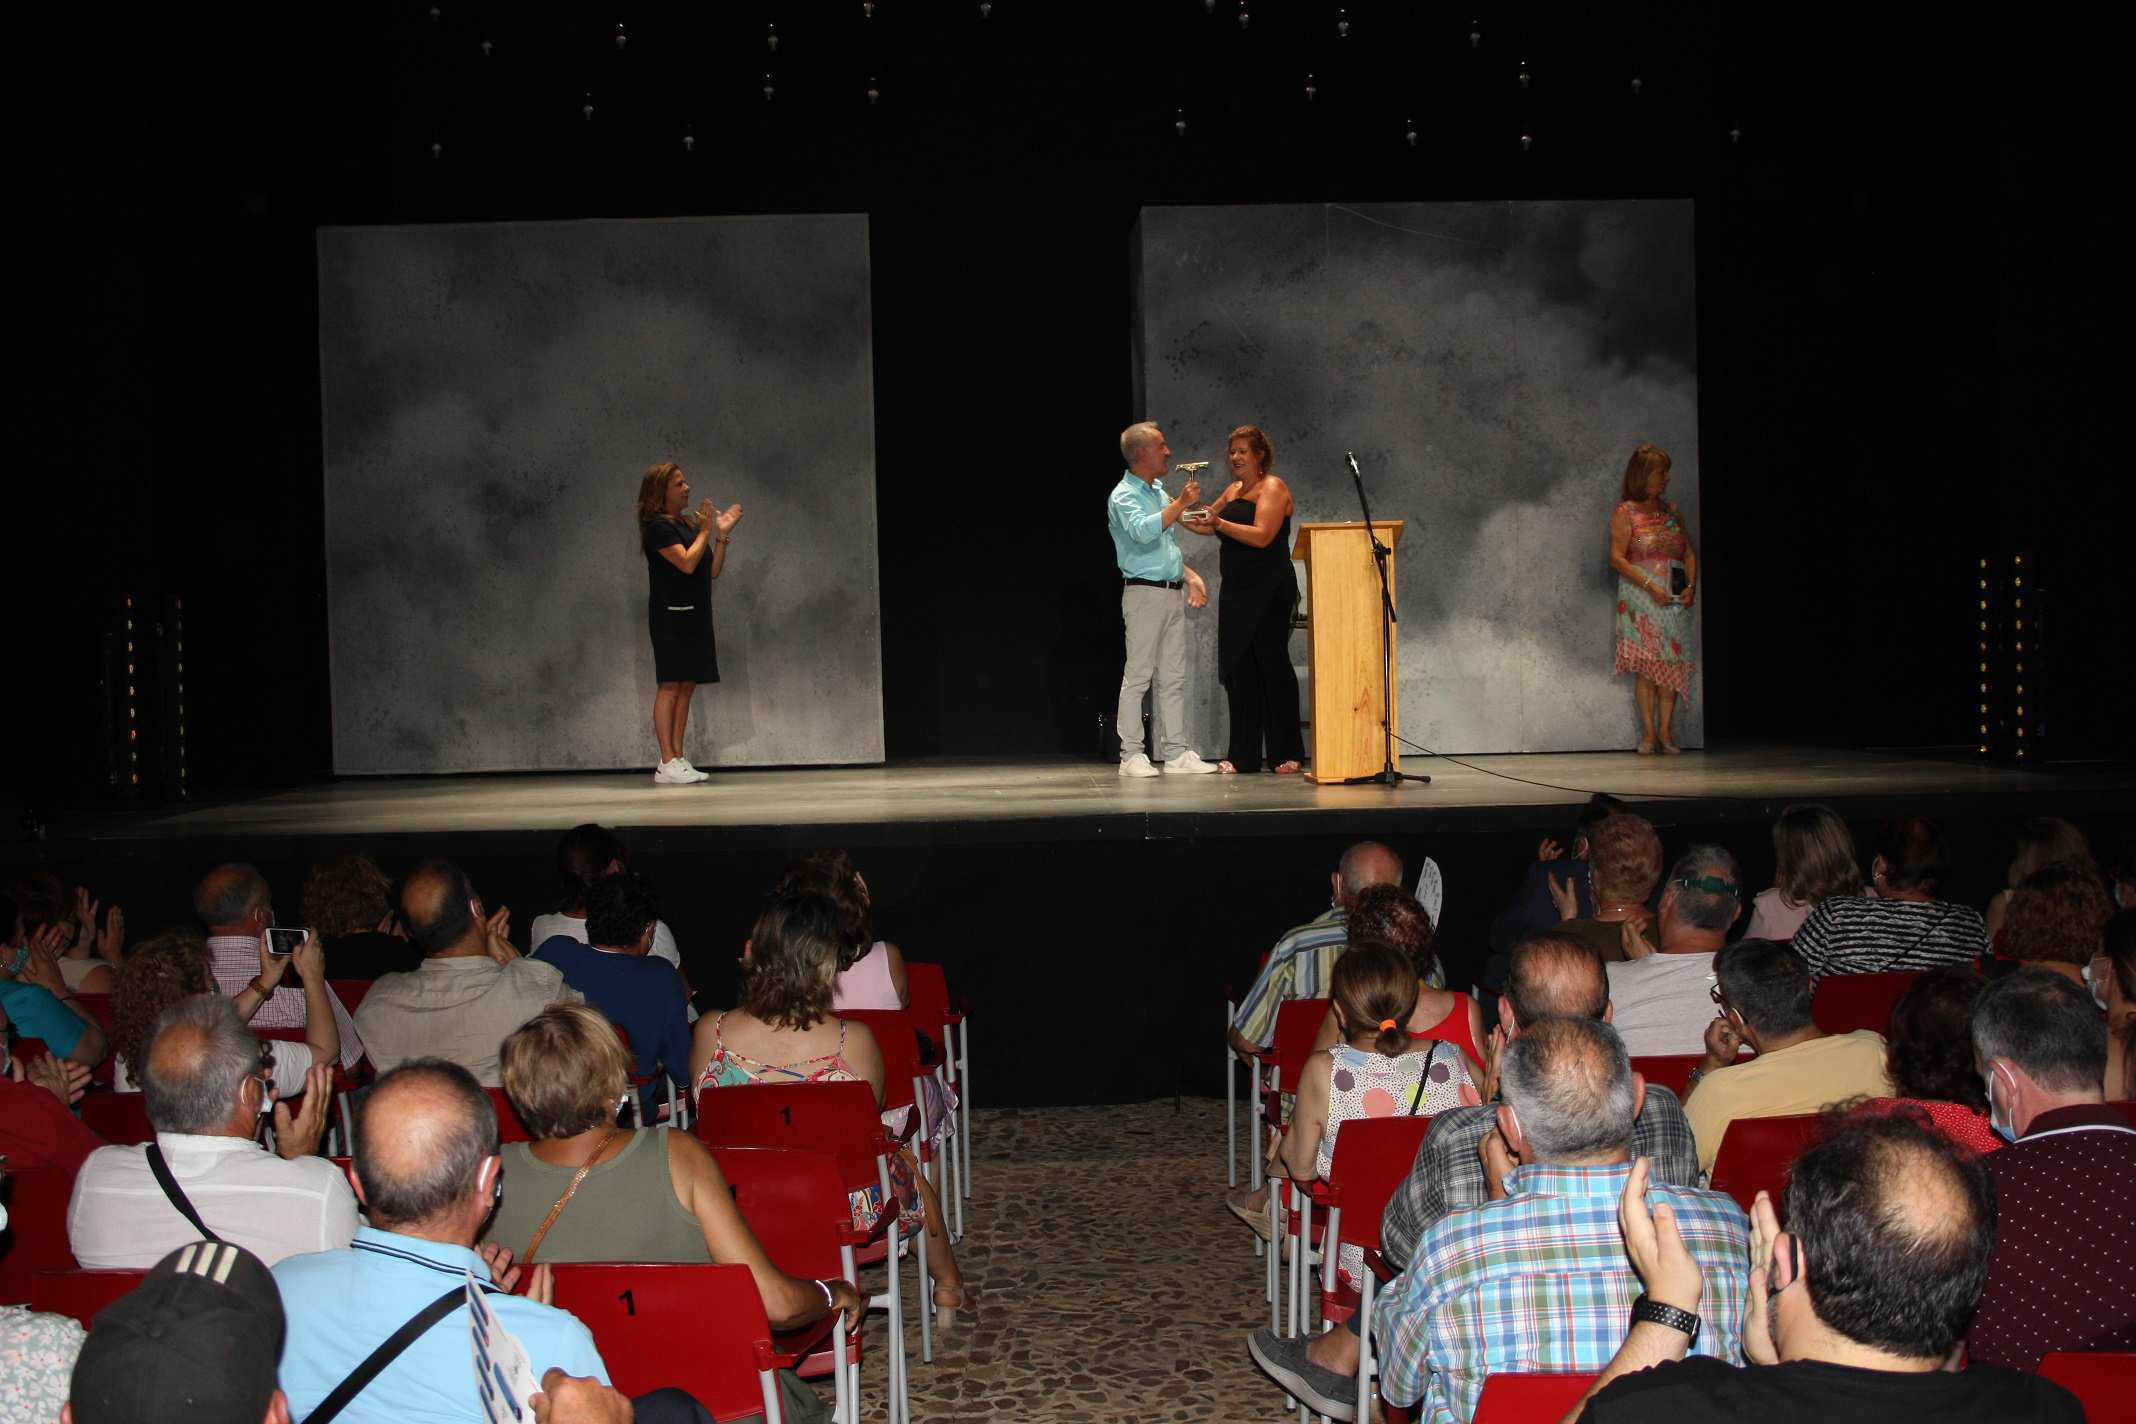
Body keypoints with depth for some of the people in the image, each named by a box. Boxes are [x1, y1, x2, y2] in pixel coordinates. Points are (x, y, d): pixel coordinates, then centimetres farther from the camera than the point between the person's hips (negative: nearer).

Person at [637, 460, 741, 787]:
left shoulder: (689, 524, 17)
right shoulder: (658, 526, -8)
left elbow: (713, 571, 15)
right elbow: (687, 563, -18)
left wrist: (722, 534, 7)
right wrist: (706, 531, -7)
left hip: (694, 616, 8)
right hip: (672, 615, -8)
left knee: (687, 686, 6)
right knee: (670, 686, -9)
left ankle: (678, 760, 8)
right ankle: (667, 763, -10)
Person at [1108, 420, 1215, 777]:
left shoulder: (1159, 493, 19)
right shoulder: (1124, 496, -7)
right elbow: (1143, 531, -27)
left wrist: (1190, 576, 17)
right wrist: (1181, 503, -25)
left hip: (1172, 594, 8)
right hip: (1144, 591, -8)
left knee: (1174, 677, 7)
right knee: (1138, 675, -7)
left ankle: (1176, 752, 10)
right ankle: (1131, 755, -6)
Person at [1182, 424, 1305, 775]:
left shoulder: (1272, 487, -6)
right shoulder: (1234, 490, 18)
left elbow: (1261, 535, -18)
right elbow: (1207, 524, 22)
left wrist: (1219, 523, -23)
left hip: (1268, 592, -8)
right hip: (1237, 591, 8)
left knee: (1272, 664, -6)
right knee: (1238, 670, 5)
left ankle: (1287, 755, -1)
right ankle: (1243, 756, 8)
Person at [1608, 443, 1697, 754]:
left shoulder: (1672, 512, 15)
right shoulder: (1625, 512, -1)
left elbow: (1690, 553, 14)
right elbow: (1617, 558, -9)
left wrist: (1691, 586, -3)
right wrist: (1650, 586, -17)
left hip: (1675, 600, 4)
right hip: (1641, 599, -4)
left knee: (1672, 662, 0)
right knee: (1646, 664, -6)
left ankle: (1666, 731, 3)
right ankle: (1648, 732, -3)